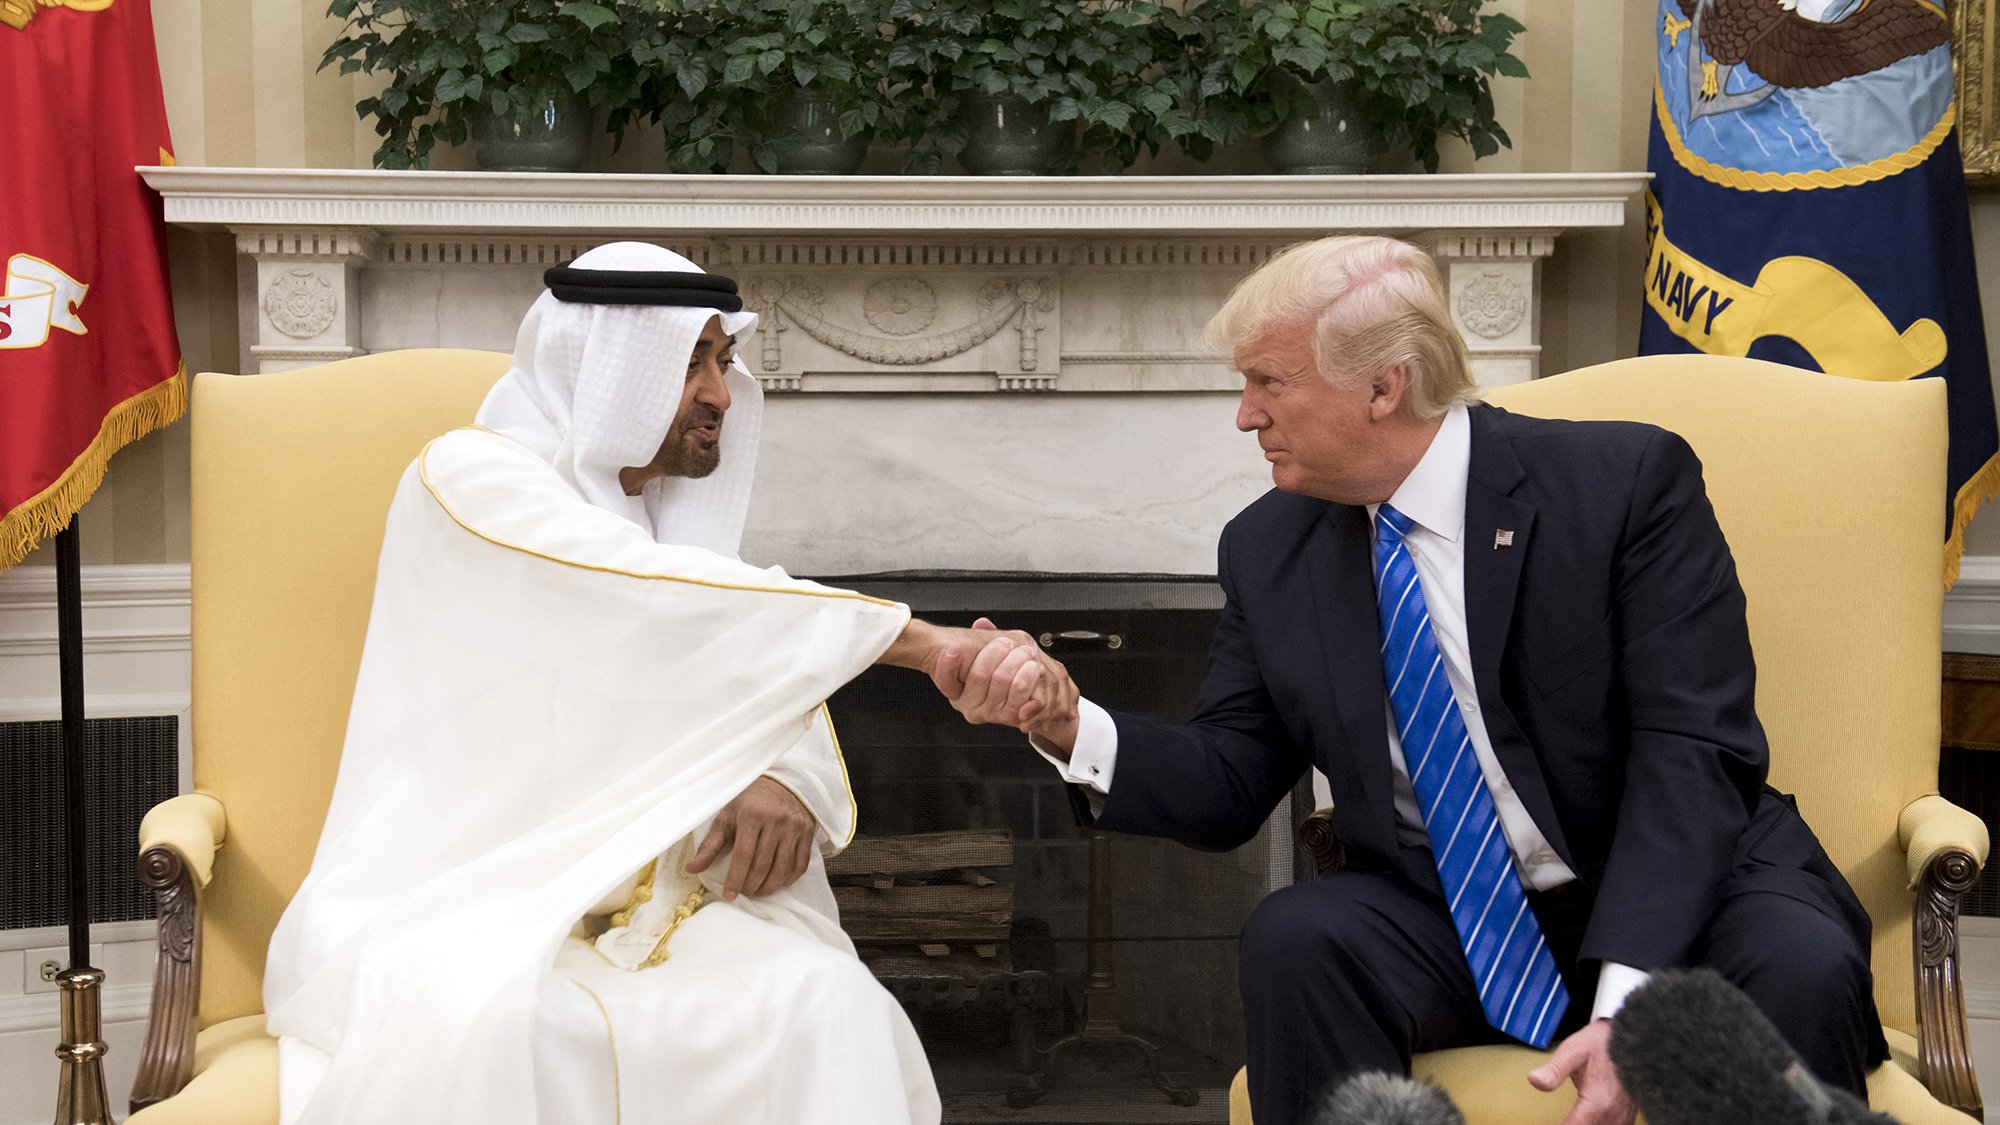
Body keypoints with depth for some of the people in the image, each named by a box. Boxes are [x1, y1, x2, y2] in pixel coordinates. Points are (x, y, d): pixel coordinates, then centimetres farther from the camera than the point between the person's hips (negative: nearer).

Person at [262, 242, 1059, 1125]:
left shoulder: (667, 518, 16)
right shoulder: (472, 476, -6)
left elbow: (775, 686, 10)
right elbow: (660, 598, -21)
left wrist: (789, 780, -15)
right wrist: (920, 641, -23)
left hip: (624, 906, 5)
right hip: (445, 909, -5)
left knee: (829, 1009, -24)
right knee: (483, 1026, -39)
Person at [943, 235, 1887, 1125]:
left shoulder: (1626, 480, -10)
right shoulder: (1268, 551, 4)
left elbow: (1691, 752, -16)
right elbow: (1229, 789, 6)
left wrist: (1624, 1003, -28)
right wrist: (1069, 724, -15)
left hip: (1673, 892, -2)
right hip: (1445, 923, 3)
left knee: (1801, 967, -33)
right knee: (1292, 939, -27)